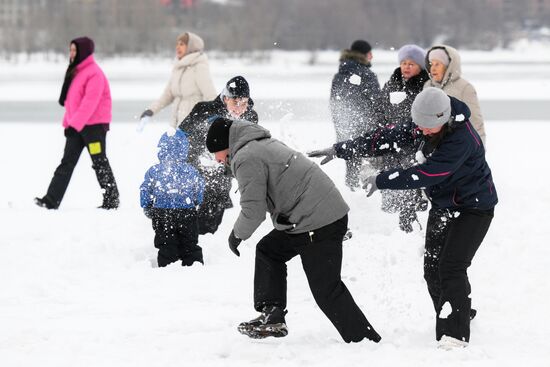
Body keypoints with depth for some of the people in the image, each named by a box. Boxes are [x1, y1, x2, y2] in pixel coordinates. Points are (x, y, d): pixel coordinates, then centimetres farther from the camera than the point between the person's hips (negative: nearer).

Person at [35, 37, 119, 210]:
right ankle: (51, 200, -3)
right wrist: (67, 123, 15)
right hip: (76, 125, 9)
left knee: (100, 163, -1)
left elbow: (90, 102, -23)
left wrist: (75, 124, -27)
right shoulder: (75, 71, 15)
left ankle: (112, 201, 10)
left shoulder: (94, 73, -15)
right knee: (67, 163, 2)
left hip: (94, 125, -9)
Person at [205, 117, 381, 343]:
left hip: (319, 223, -11)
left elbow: (254, 210, -16)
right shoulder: (265, 145, 21)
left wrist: (237, 235, 1)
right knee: (268, 250, 22)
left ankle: (366, 341, -6)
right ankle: (272, 318, 18)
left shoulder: (247, 159, -12)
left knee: (326, 290, -7)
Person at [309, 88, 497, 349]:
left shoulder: (461, 140, -33)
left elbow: (424, 175, -35)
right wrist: (339, 150, -4)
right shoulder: (422, 128, -7)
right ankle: (461, 315, 29)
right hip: (442, 207, 8)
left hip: (473, 208, -8)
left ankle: (455, 335, -16)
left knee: (451, 267, -19)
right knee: (432, 269, 8)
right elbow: (388, 138, 0)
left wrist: (380, 181, -27)